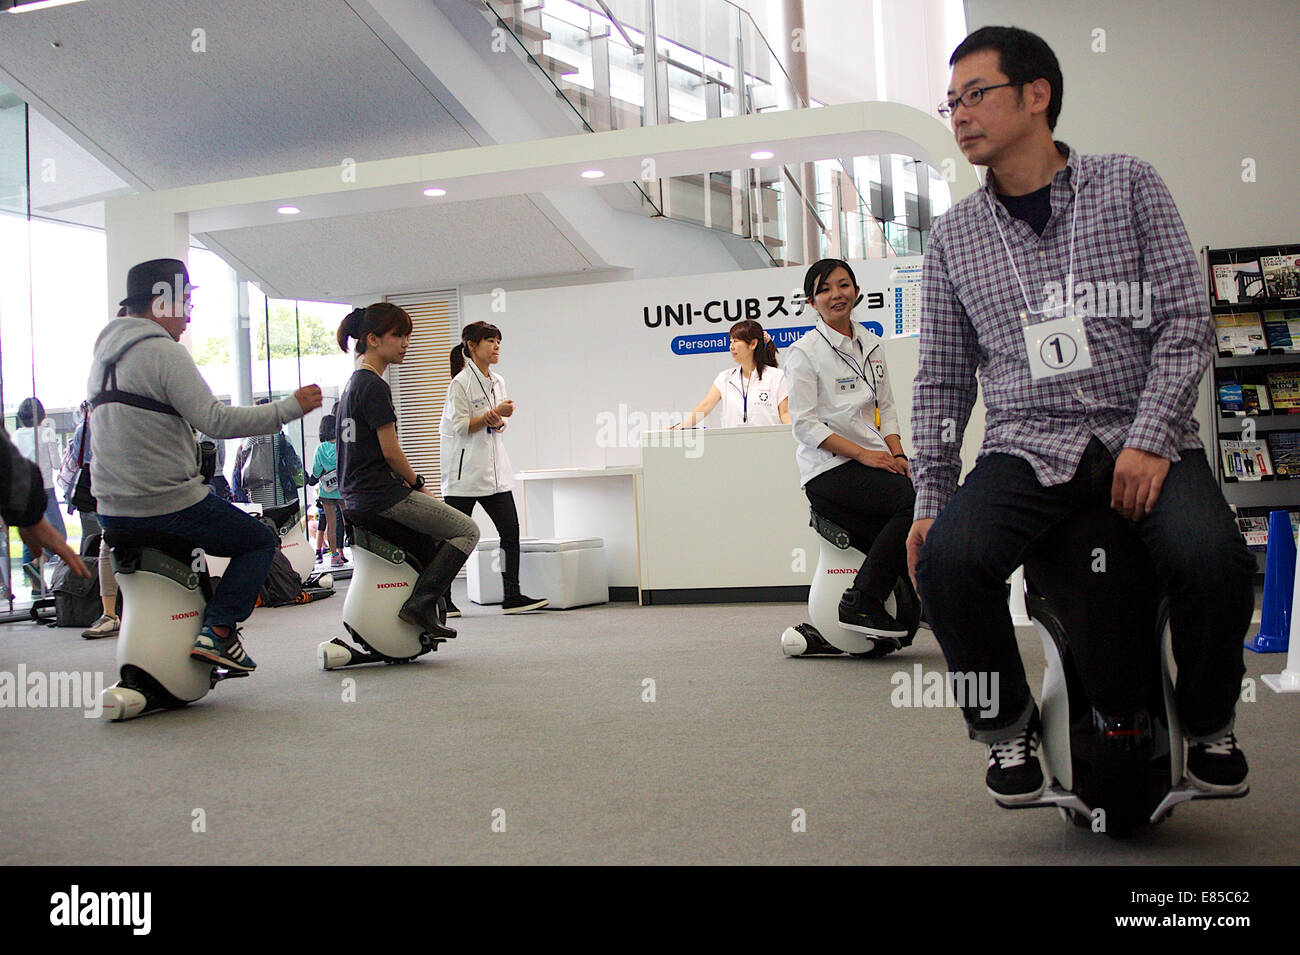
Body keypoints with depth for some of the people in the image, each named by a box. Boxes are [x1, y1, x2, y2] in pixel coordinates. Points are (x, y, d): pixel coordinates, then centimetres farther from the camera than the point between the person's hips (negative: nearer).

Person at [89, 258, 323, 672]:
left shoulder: (104, 352, 15)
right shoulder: (162, 351, -14)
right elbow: (215, 421, -21)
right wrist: (291, 407, -16)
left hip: (111, 509, 9)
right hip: (167, 504, -9)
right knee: (260, 541, 7)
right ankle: (218, 629, -7)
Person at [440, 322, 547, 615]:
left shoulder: (497, 382, 13)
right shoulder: (461, 383, -9)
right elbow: (460, 427, -12)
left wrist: (499, 422, -3)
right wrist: (494, 414, -16)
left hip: (495, 469, 7)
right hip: (465, 472, -7)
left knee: (511, 532, -1)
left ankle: (512, 596, 3)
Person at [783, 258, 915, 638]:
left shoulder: (871, 344, 19)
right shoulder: (804, 352, -1)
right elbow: (805, 424, -8)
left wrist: (897, 455, 2)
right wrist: (863, 453, -16)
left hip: (875, 462, 6)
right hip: (828, 471, -6)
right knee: (914, 501, -30)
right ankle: (861, 604, -20)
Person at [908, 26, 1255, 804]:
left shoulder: (1128, 186, 7)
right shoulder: (954, 236, 13)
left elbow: (1187, 319, 1)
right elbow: (942, 379, 14)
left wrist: (1148, 440, -13)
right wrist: (931, 495, 3)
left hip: (1145, 436, -1)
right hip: (1027, 449, 1)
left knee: (1214, 559, -30)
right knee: (946, 559, -29)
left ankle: (1209, 724, 3)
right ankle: (1009, 726, -1)